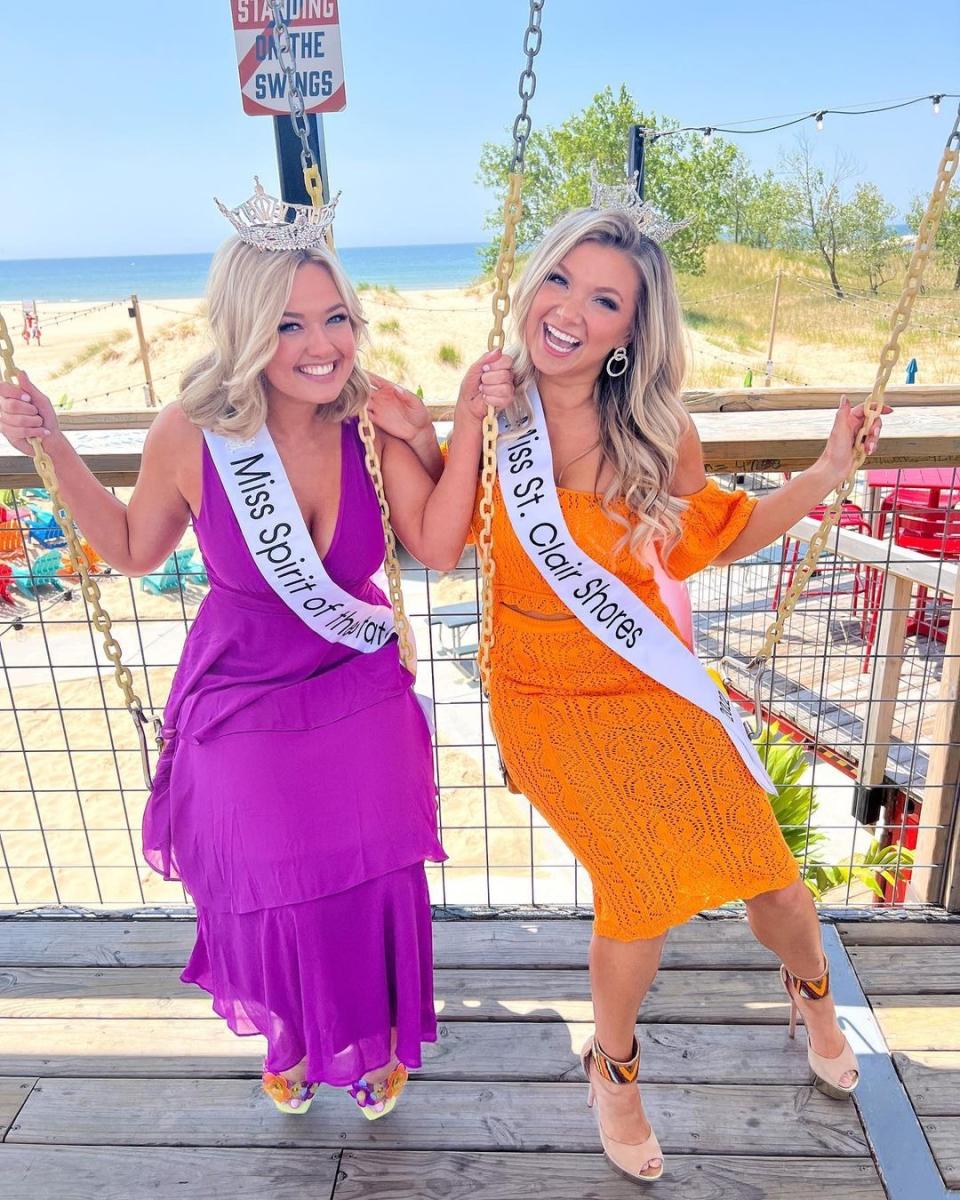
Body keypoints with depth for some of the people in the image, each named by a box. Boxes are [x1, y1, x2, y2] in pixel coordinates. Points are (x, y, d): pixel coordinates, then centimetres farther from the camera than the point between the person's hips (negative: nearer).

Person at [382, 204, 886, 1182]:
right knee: (644, 896, 1)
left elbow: (720, 538, 5)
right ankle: (613, 1068, 36)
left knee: (768, 874, 11)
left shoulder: (657, 432, -8)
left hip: (656, 693, 2)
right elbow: (436, 549, -16)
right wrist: (467, 422, -22)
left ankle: (811, 992, 50)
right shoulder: (491, 407, -9)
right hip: (550, 706, -1)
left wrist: (825, 476, -5)